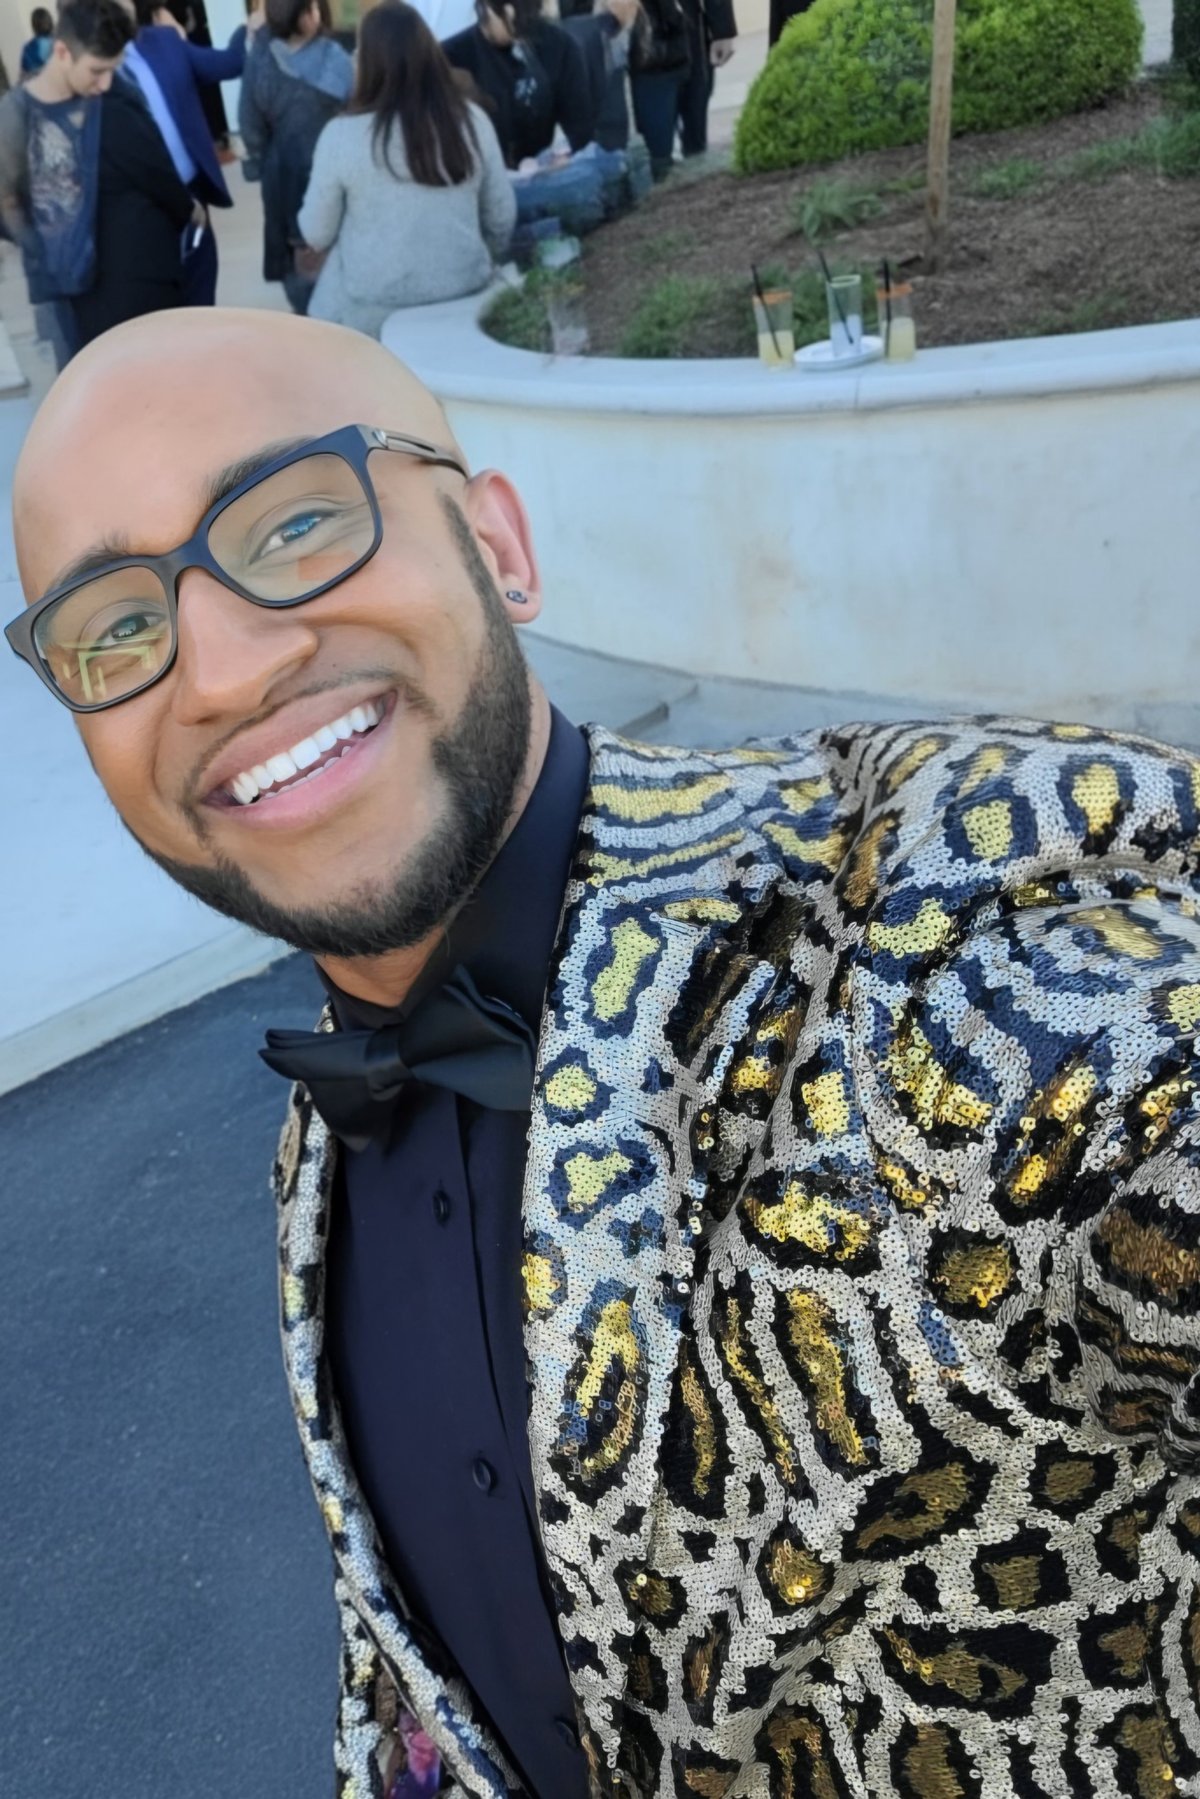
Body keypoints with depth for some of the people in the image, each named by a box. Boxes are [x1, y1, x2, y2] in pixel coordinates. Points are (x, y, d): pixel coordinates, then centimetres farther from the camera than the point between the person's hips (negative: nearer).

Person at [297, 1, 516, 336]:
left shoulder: (342, 135, -14)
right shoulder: (473, 121, -6)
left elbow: (316, 235, -3)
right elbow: (502, 218, 5)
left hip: (369, 310, -2)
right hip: (462, 296, 3)